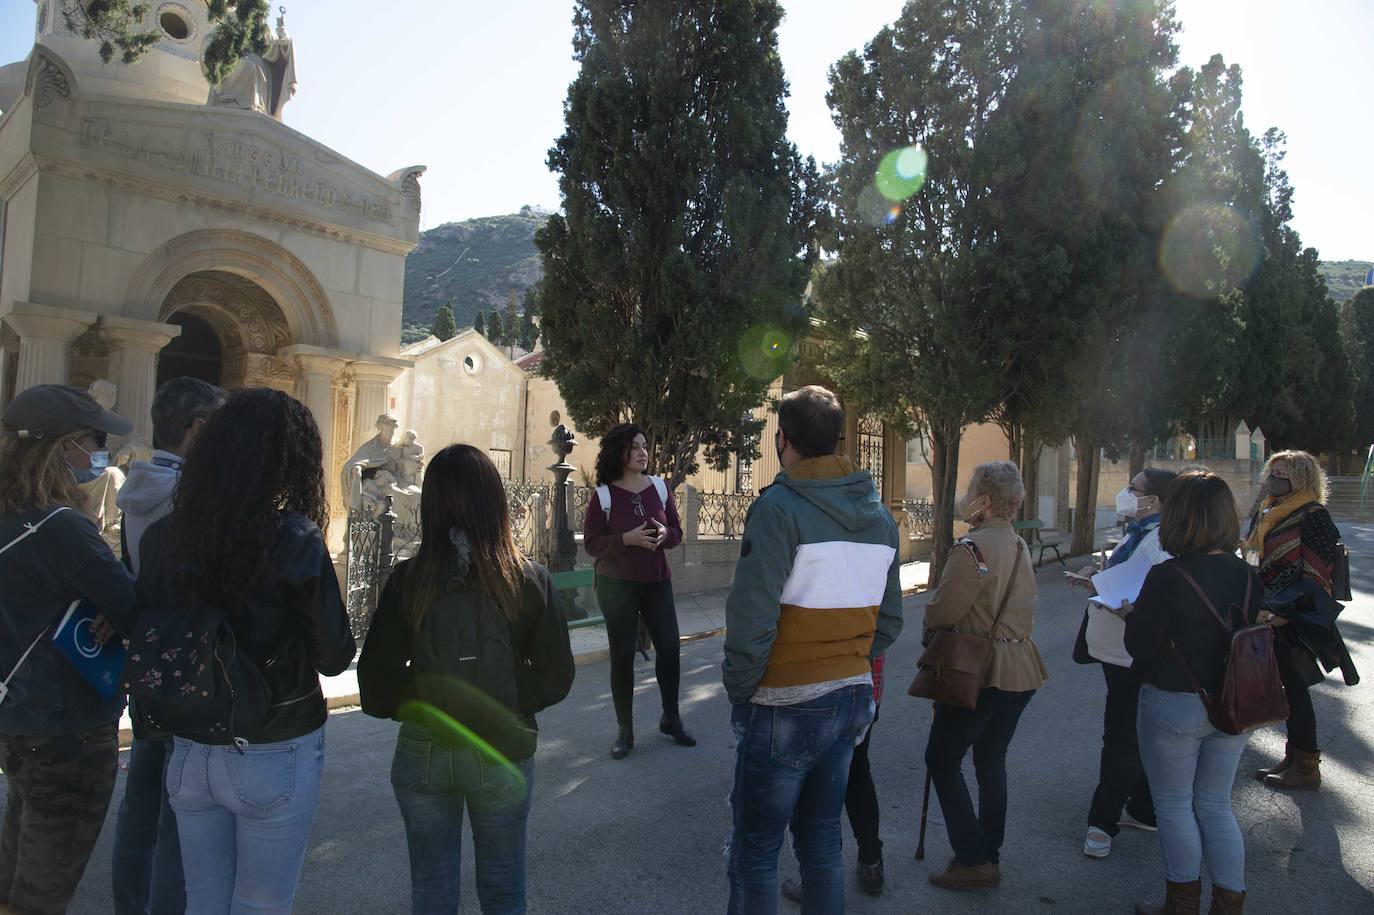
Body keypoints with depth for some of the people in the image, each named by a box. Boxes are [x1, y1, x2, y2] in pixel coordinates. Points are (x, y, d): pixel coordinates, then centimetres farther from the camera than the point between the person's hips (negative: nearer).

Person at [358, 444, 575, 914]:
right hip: (503, 755, 0)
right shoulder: (530, 580, -14)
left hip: (422, 752, 1)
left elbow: (376, 688, -10)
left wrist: (422, 703, 7)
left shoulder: (407, 581, -13)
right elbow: (555, 678, -8)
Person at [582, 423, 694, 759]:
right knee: (622, 655, 3)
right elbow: (592, 542, -9)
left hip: (657, 582, 3)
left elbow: (677, 532, 7)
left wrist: (664, 534, -16)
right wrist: (627, 539, -23)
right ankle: (625, 730, 16)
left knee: (670, 648, 5)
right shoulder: (604, 495, -8)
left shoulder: (659, 487, 2)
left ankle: (671, 719, 25)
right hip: (617, 585, -3)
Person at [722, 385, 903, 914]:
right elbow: (889, 620, 8)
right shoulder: (879, 515, 5)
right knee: (821, 840, 20)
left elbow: (751, 619, -22)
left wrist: (738, 690, -9)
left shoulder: (779, 507, -17)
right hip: (851, 700, 7)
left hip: (785, 710, -7)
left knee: (755, 851, 8)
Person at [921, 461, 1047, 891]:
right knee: (992, 761, 18)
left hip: (981, 673, -9)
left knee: (942, 759, 4)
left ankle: (974, 860, 5)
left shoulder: (973, 547, -20)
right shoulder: (1018, 545, 8)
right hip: (1020, 670, 9)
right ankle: (990, 855, 28)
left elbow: (941, 612, -17)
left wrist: (932, 631, 4)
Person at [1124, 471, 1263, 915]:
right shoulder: (1248, 575, -4)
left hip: (1175, 706, -5)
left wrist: (1131, 615, 3)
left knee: (1174, 806, 12)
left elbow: (1140, 645, -16)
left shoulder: (1167, 576, -21)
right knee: (1216, 806, 19)